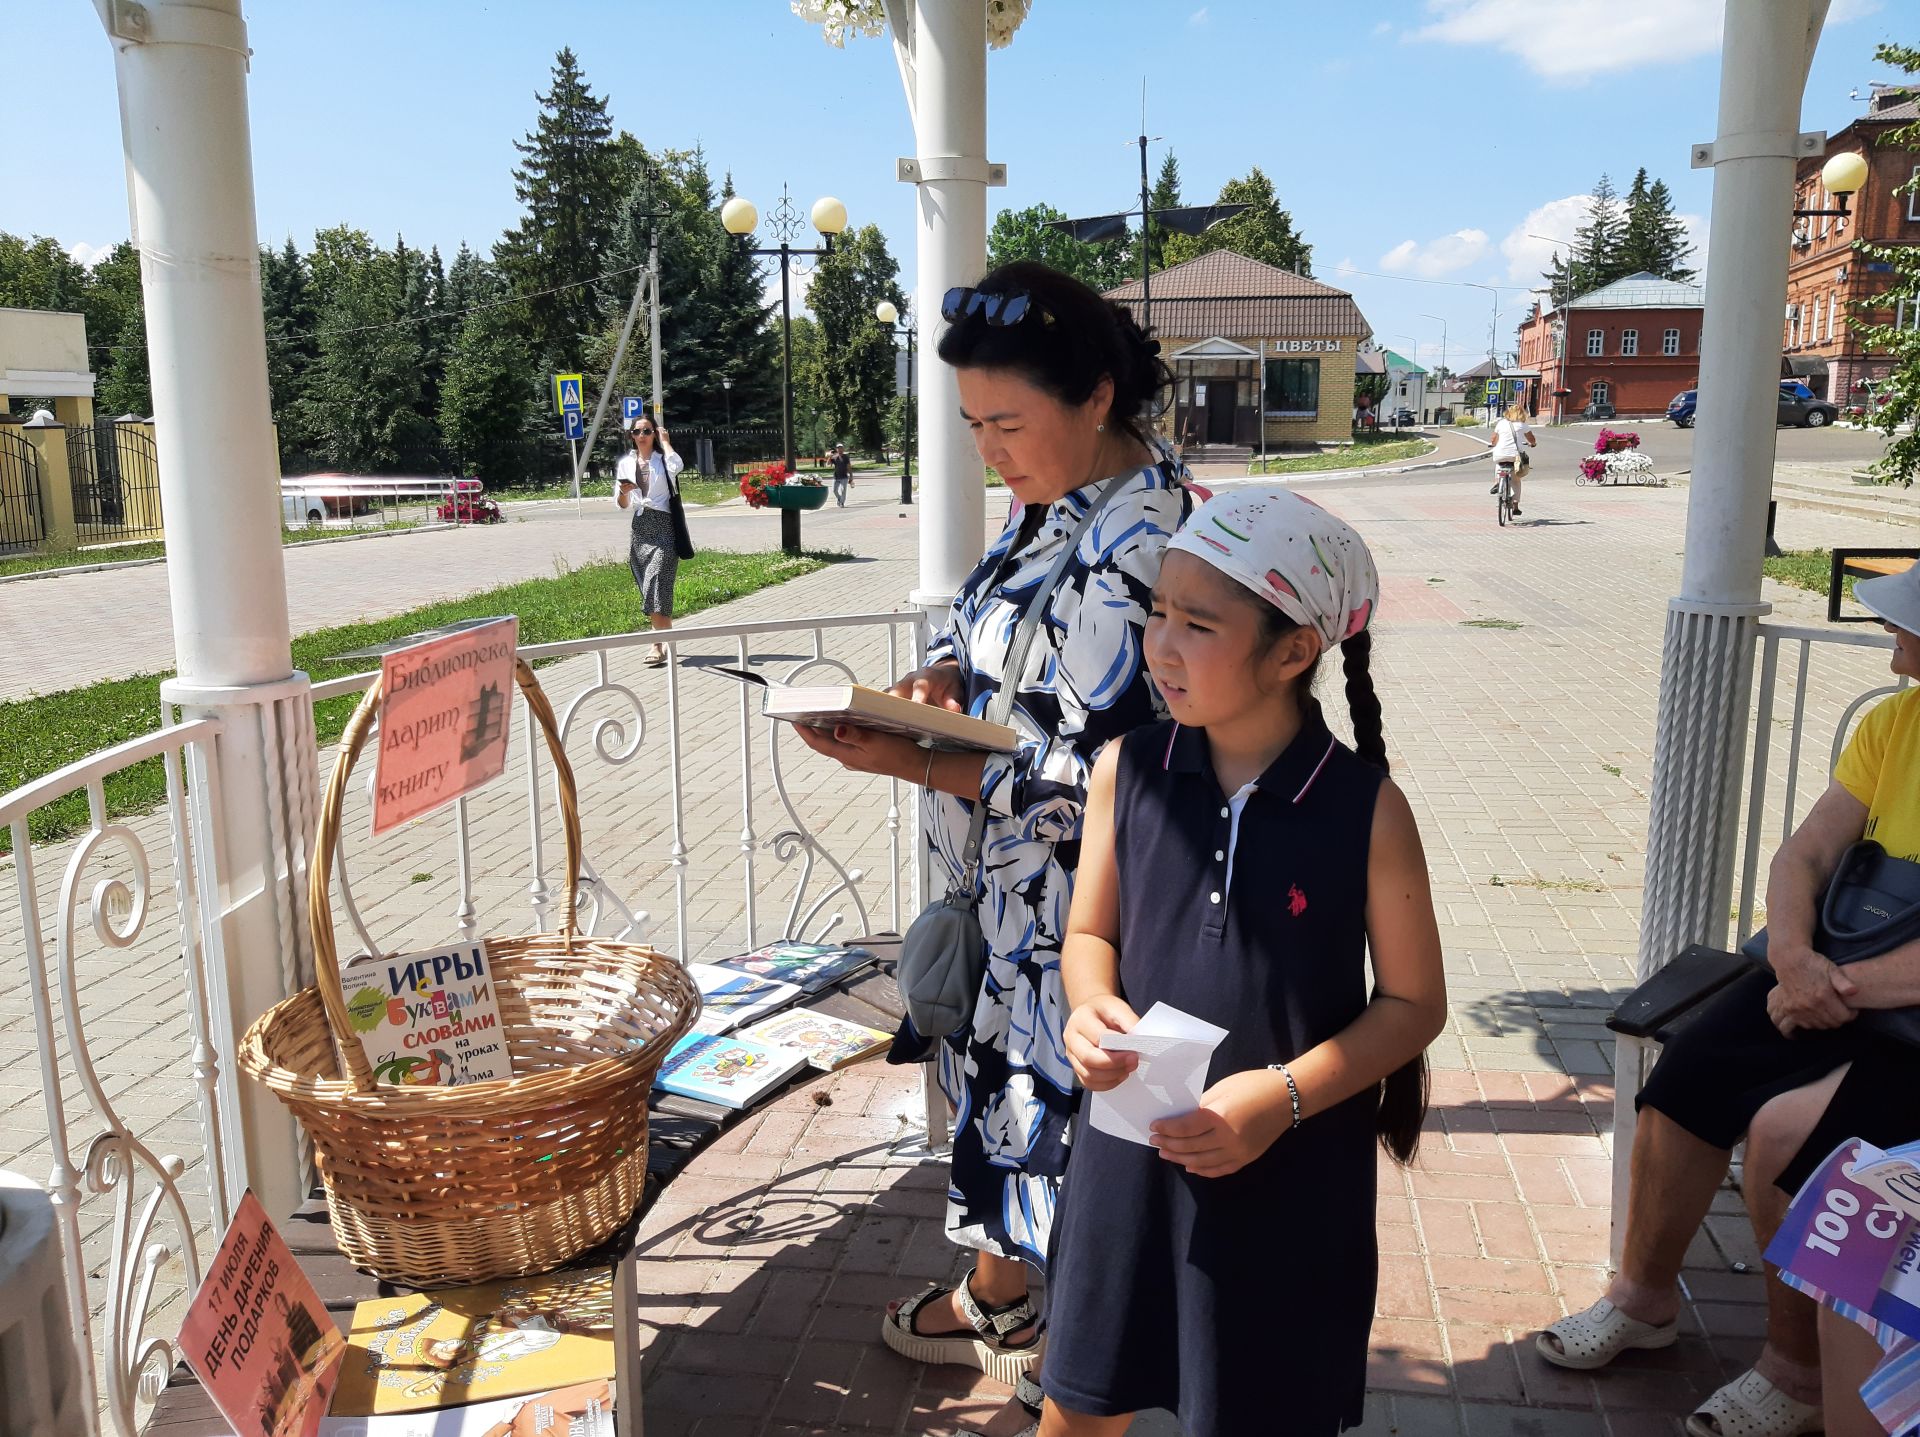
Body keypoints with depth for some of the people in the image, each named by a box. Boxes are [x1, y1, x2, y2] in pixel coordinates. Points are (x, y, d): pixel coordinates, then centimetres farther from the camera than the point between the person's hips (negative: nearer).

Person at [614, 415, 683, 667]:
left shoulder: (662, 459, 1)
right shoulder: (625, 463, 13)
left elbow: (676, 466, -25)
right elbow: (622, 504, 16)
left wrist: (664, 441, -9)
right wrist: (624, 491, -7)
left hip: (664, 528, -5)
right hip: (640, 528, 5)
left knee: (655, 586, -16)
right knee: (648, 589, 6)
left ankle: (659, 645, -15)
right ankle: (667, 640, 17)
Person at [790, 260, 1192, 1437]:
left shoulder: (1136, 547, -26)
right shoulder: (1052, 498, 3)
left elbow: (1097, 781, -26)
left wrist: (912, 764, -25)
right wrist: (947, 668, -5)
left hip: (1077, 910, -9)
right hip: (1005, 892, 9)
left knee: (1062, 1112, 7)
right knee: (997, 1075, 24)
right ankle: (996, 1301, 48)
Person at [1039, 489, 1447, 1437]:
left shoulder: (1365, 807, -14)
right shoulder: (1128, 771, -6)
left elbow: (1414, 1003, -6)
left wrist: (1283, 1095, -18)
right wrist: (1091, 1007, -16)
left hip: (1292, 1179, -2)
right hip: (1130, 1147, 3)